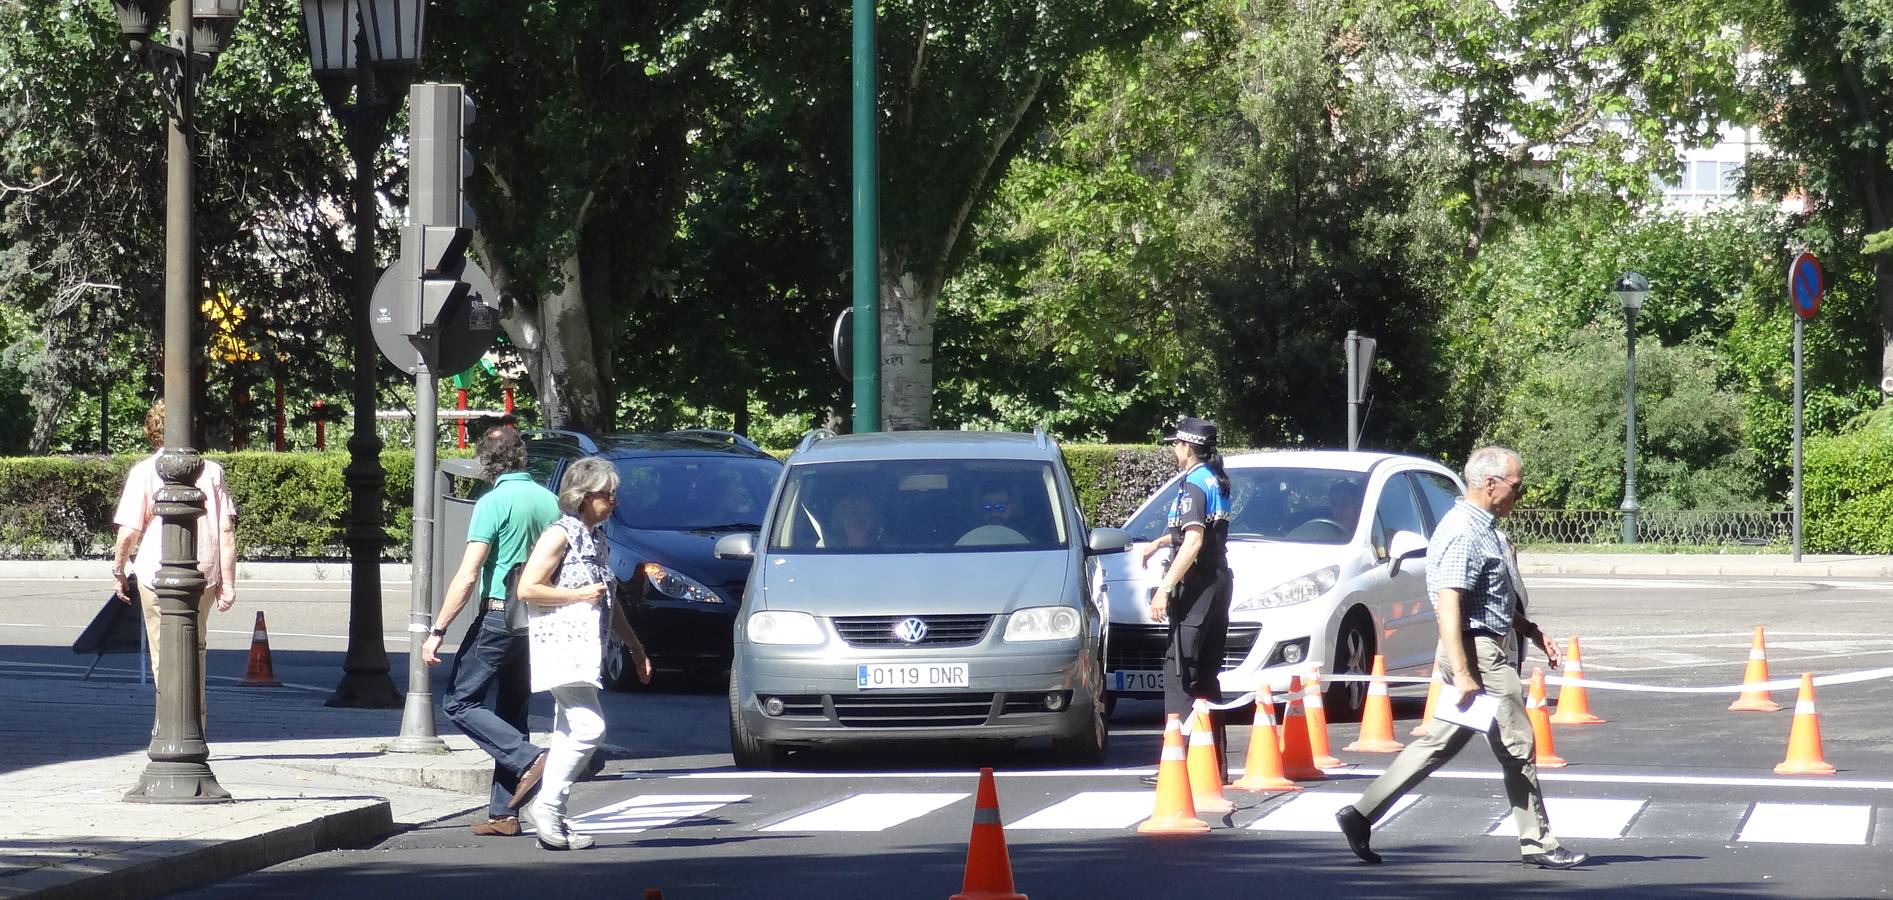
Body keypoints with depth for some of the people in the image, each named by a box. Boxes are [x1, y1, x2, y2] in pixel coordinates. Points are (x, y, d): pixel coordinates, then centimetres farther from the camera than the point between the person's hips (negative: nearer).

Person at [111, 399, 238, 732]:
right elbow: (227, 530, 0)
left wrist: (119, 571, 7)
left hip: (157, 573, -3)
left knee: (165, 653, 5)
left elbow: (129, 531, -8)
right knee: (195, 648, 20)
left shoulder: (143, 472, -3)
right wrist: (228, 582, 3)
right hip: (204, 575, 3)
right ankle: (198, 721, 29)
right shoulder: (211, 470, 4)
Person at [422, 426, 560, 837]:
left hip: (497, 618, -7)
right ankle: (503, 813, 9)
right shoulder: (549, 501, 8)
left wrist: (437, 631, -14)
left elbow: (467, 576, -17)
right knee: (510, 714, 12)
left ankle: (528, 759, -15)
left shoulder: (494, 503, -12)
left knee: (459, 702, 2)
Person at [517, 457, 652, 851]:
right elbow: (527, 589, -15)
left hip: (587, 648, 9)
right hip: (561, 642, -9)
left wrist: (635, 646, 27)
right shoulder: (560, 535, -8)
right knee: (589, 727, -17)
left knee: (568, 735, 7)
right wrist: (579, 595, -13)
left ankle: (553, 821, 8)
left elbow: (609, 602, 29)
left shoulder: (598, 540, 19)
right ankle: (547, 805, -11)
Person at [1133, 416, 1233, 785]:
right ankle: (1216, 763, 15)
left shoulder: (1193, 486, -14)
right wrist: (1158, 543, 41)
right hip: (1218, 582, 10)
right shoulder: (1216, 481, 16)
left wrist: (1165, 588, -26)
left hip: (1196, 586, -10)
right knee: (1206, 675, 13)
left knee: (1179, 671, -10)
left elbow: (1193, 542, -24)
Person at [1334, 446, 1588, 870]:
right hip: (1479, 652, -11)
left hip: (1490, 648, 11)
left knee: (1440, 743, 11)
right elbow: (1448, 606, -24)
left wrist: (1532, 631, 27)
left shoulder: (1483, 529, 17)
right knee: (1517, 746, -3)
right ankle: (1537, 843, 5)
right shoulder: (1463, 532, -17)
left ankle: (1361, 814, 11)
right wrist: (1462, 674, -28)